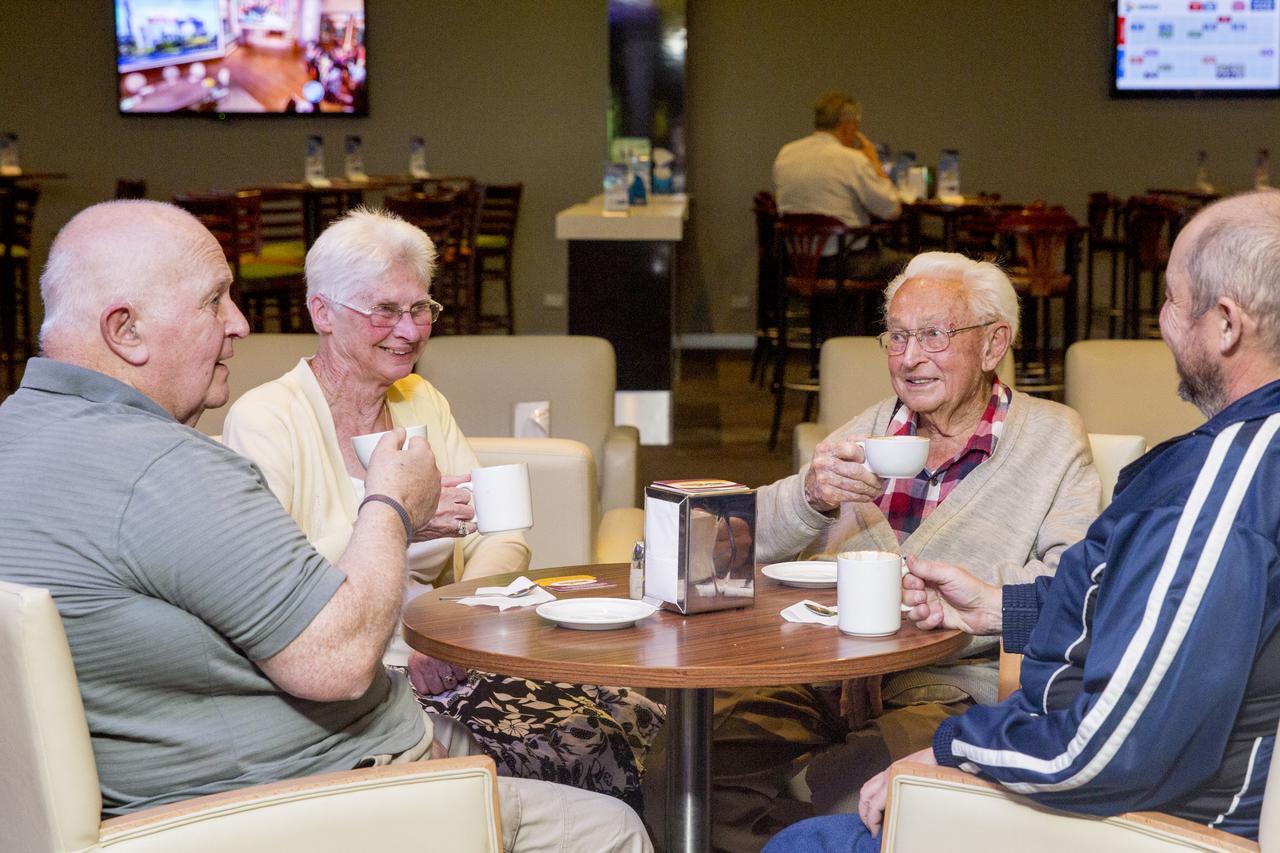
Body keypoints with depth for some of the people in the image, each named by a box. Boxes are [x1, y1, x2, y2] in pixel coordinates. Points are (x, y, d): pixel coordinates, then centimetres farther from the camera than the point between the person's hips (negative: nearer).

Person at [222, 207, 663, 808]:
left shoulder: (420, 403, 16)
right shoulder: (262, 421, -6)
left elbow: (500, 540, 10)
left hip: (437, 669, 7)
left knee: (637, 719, -16)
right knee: (580, 755, -24)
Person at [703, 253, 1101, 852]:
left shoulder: (1052, 438, 6)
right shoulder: (870, 430, 17)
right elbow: (750, 542, 10)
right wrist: (809, 495, -11)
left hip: (952, 688, -4)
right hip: (822, 674, 5)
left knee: (837, 793, -34)